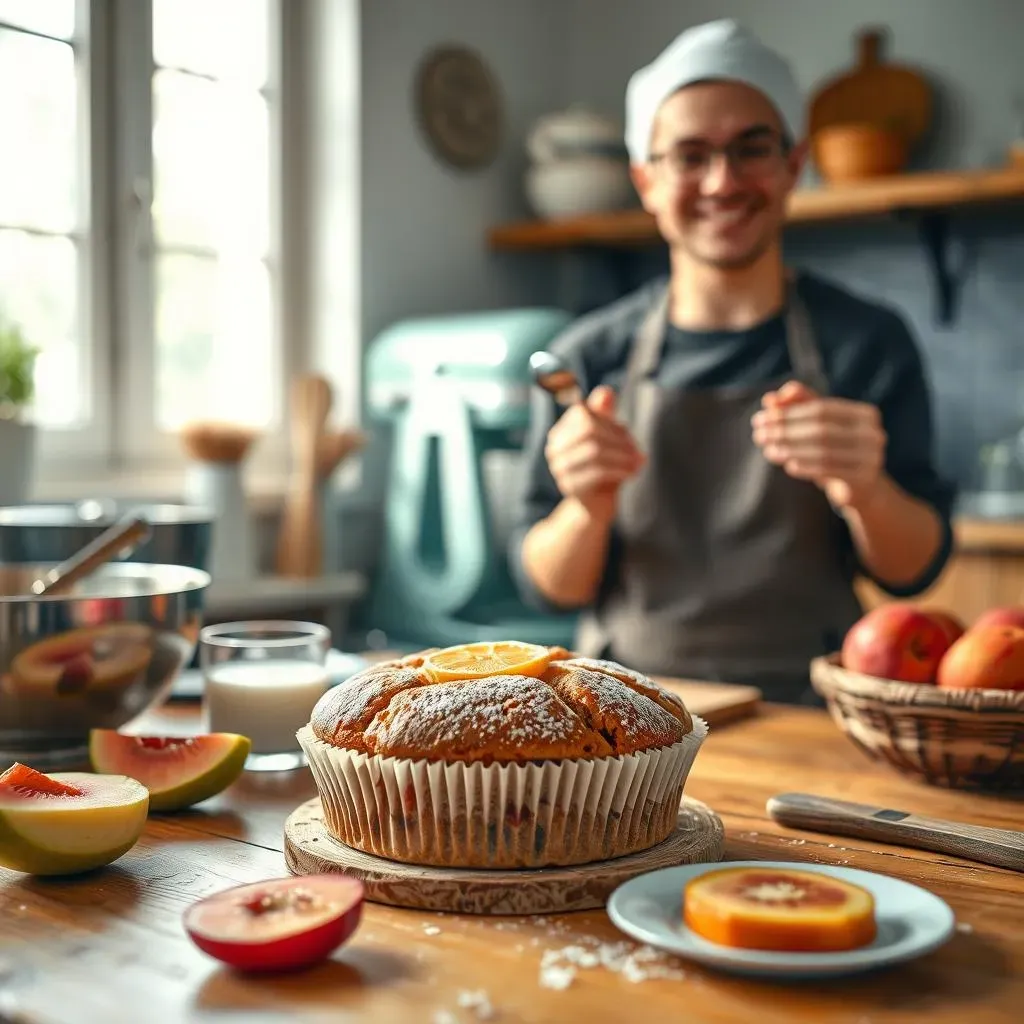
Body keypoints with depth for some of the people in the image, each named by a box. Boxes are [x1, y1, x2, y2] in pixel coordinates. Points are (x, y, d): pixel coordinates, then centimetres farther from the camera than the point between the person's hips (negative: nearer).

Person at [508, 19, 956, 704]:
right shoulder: (590, 357, 4)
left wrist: (864, 493, -19)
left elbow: (914, 570, 3)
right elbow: (548, 586, 5)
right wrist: (588, 513, -16)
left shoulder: (868, 340, 3)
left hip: (805, 718, 0)